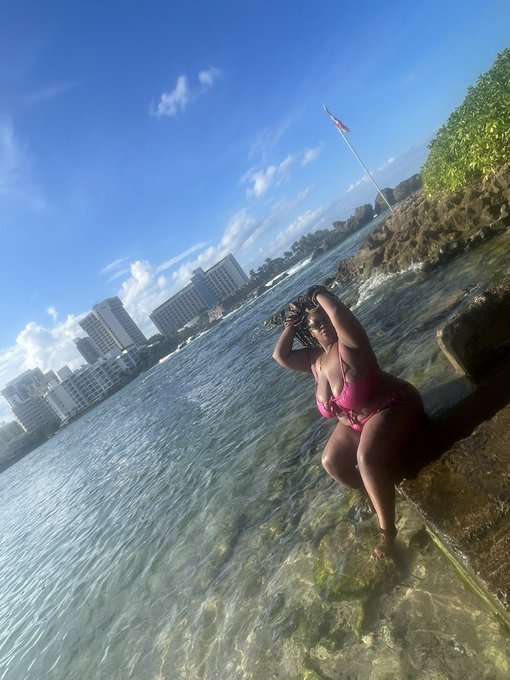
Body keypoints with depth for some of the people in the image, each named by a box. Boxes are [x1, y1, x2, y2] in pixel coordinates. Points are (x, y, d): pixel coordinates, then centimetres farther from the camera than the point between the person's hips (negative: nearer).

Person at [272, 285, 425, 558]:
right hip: (355, 422, 8)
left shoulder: (349, 344, -22)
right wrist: (291, 324, -3)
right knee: (331, 461, -4)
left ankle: (388, 528, -13)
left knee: (367, 457, -31)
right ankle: (374, 496, 21)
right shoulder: (313, 358, 0)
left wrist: (318, 294, -20)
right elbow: (280, 356, -5)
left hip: (392, 408, -8)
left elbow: (338, 312, -39)